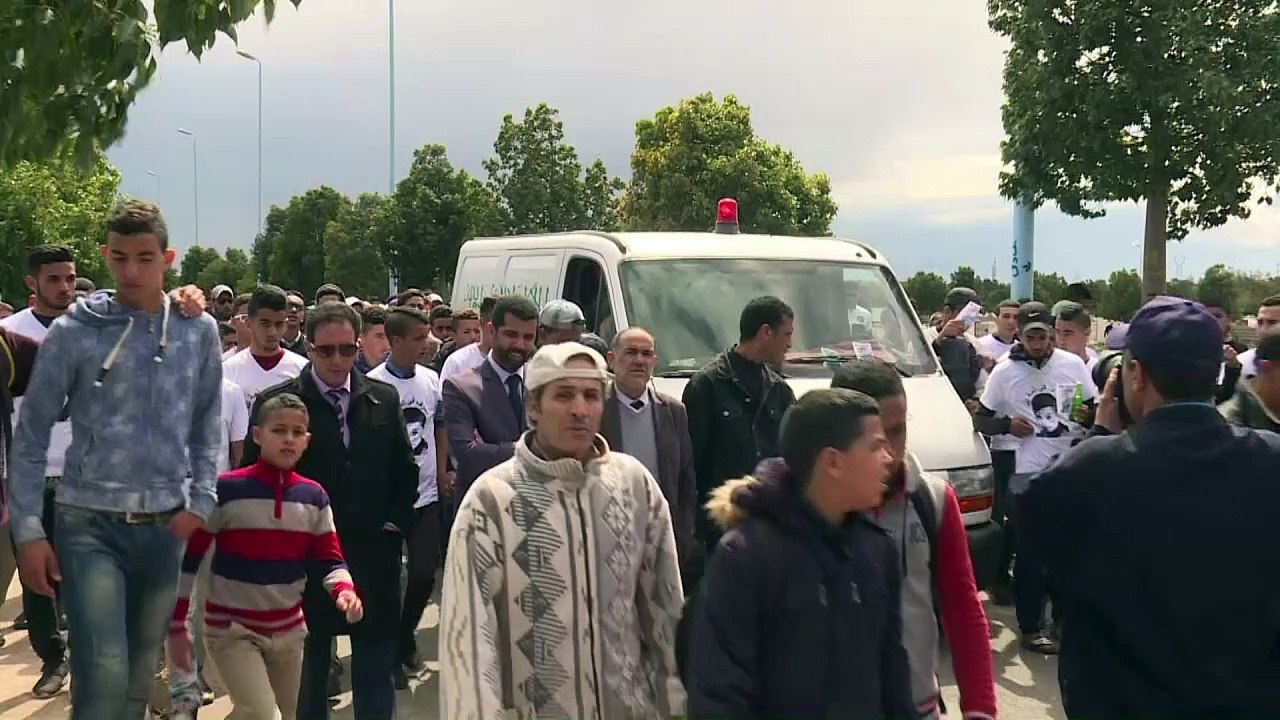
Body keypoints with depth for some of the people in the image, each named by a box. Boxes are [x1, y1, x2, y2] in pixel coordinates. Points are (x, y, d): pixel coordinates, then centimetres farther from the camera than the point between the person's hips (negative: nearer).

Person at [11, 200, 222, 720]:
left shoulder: (198, 330, 2)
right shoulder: (73, 332, -5)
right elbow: (31, 435, -1)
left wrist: (200, 500, 1)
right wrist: (28, 530, -6)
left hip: (165, 525, 3)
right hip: (89, 524, -3)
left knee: (141, 672, 13)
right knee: (104, 673, -12)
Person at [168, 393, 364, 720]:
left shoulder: (314, 497, 1)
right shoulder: (226, 490, -13)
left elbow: (329, 558, 3)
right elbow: (187, 559, -8)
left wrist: (344, 591, -18)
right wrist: (177, 626, -9)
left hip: (289, 629, 5)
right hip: (231, 628, -5)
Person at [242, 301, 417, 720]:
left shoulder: (384, 399, 5)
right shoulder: (275, 402, -5)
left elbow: (405, 469, 12)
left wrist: (398, 521, 0)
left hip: (373, 555, 2)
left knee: (377, 665, 11)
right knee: (308, 666, 12)